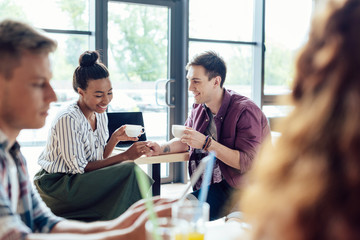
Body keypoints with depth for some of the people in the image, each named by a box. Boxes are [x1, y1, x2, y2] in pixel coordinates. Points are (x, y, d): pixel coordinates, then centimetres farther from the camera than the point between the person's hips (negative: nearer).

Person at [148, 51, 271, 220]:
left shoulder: (245, 111, -16)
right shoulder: (199, 108, 7)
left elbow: (246, 163, -23)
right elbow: (185, 142, 21)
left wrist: (206, 143, -26)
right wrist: (161, 149, 0)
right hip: (206, 186, 7)